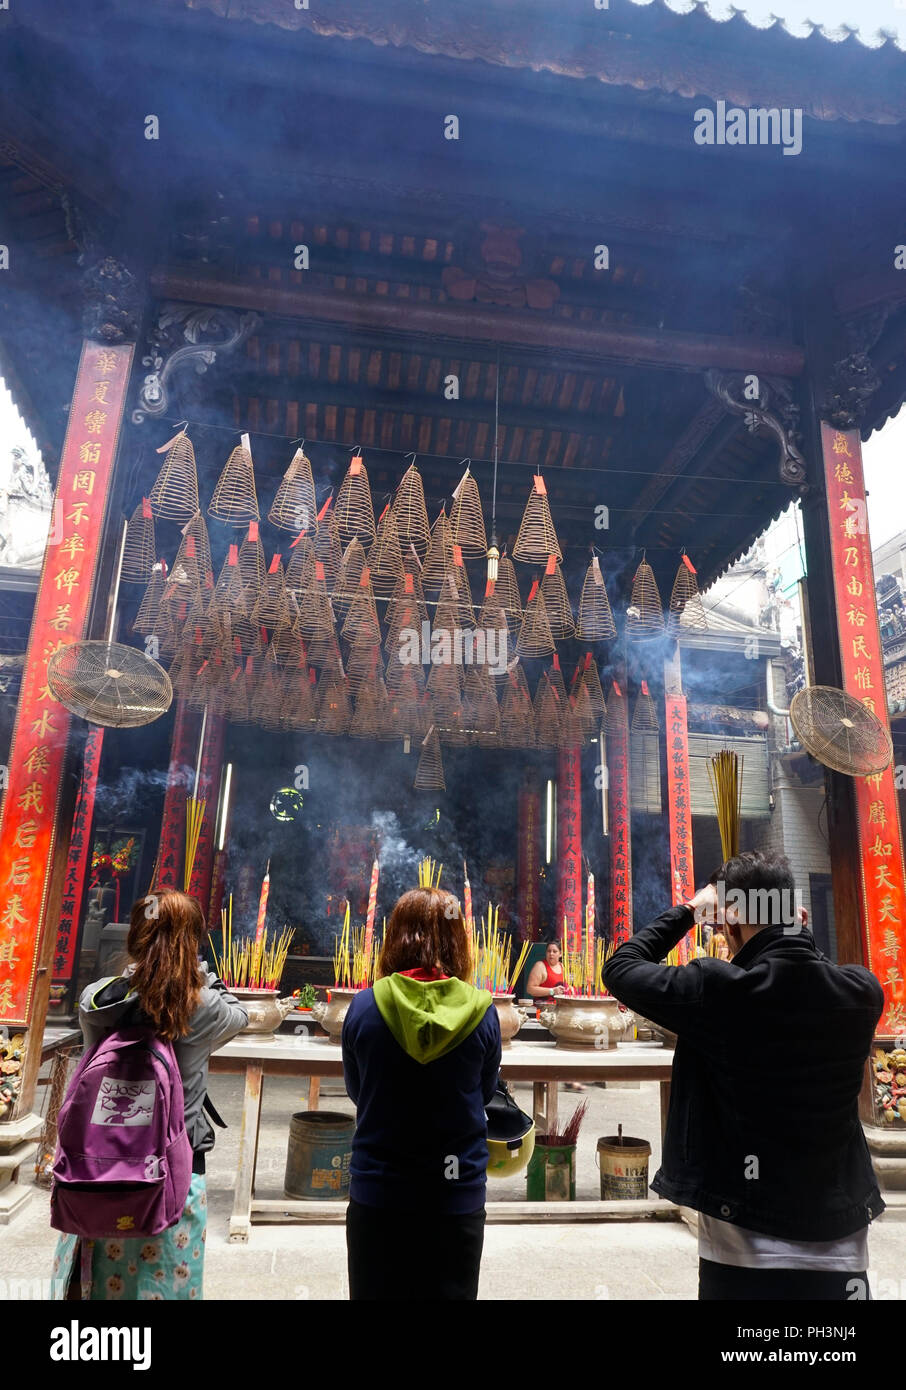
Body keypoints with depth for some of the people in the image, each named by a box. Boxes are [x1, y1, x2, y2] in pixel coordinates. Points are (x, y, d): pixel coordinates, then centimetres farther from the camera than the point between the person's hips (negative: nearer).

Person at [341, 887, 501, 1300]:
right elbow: (485, 1093, 3)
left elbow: (357, 1092, 3)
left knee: (376, 1291, 19)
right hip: (459, 1194, 0)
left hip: (377, 1192, 0)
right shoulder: (482, 1011, -12)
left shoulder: (363, 1007, -12)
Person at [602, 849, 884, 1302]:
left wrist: (687, 910, 2)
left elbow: (619, 970, -4)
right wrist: (795, 931, 8)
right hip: (843, 1244, 4)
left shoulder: (717, 991, -20)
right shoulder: (863, 993, -8)